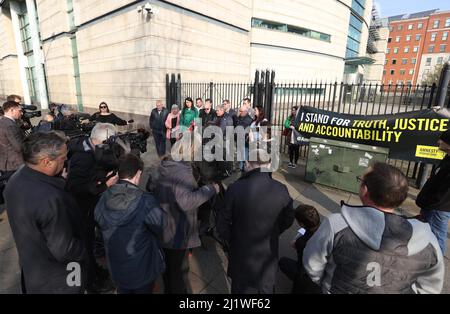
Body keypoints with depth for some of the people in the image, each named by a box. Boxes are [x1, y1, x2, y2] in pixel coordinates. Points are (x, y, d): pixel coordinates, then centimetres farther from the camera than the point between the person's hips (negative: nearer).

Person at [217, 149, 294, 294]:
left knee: (240, 288, 23)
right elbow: (288, 220, -2)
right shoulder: (281, 190, -17)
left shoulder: (235, 189, -24)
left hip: (241, 256, -1)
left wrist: (229, 244, 5)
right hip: (268, 254, 2)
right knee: (266, 288, 27)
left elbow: (222, 224, -14)